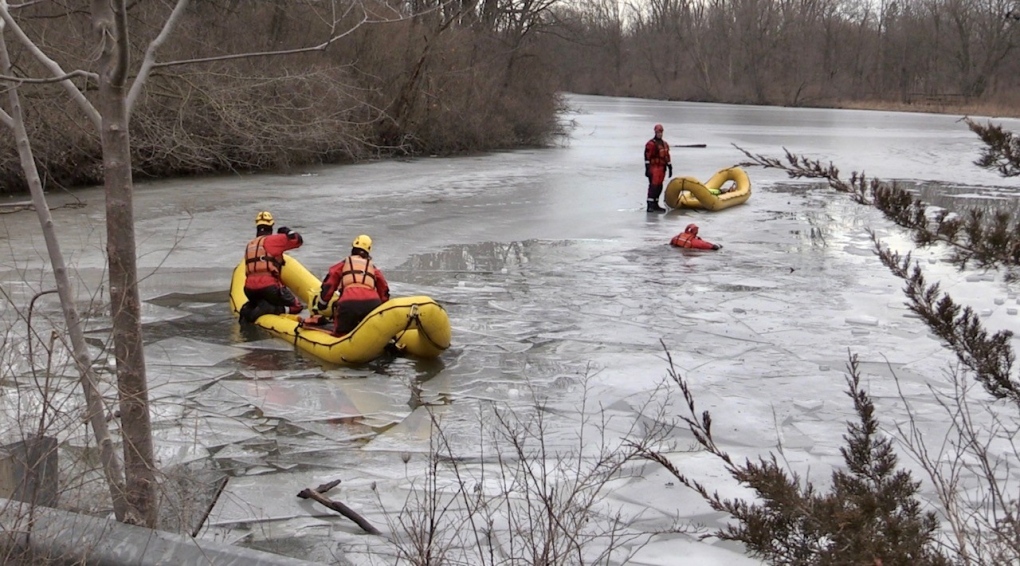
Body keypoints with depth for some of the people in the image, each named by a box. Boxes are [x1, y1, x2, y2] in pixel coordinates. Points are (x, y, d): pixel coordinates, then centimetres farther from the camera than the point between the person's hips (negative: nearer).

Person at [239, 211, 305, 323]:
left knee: (258, 304, 35)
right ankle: (268, 309, -22)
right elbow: (298, 239, 2)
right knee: (296, 307, 3)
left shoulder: (249, 245, 21)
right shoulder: (272, 240, 1)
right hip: (269, 287, -6)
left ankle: (248, 310, -1)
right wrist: (287, 232, 21)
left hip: (250, 289, 6)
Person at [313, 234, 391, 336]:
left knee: (340, 334, 13)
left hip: (348, 304, -1)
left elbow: (328, 286, 18)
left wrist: (319, 309, 25)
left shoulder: (343, 264, 24)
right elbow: (384, 291, 29)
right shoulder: (373, 267, 30)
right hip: (372, 303, 2)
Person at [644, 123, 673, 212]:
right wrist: (647, 169, -17)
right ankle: (650, 205, -16)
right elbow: (647, 157, -13)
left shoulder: (665, 144, 18)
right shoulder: (651, 144, -8)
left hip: (662, 168, 8)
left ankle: (655, 205, 18)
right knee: (653, 186, -14)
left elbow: (667, 157, 22)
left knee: (659, 187, 10)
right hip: (654, 168, -8)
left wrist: (670, 168, 19)